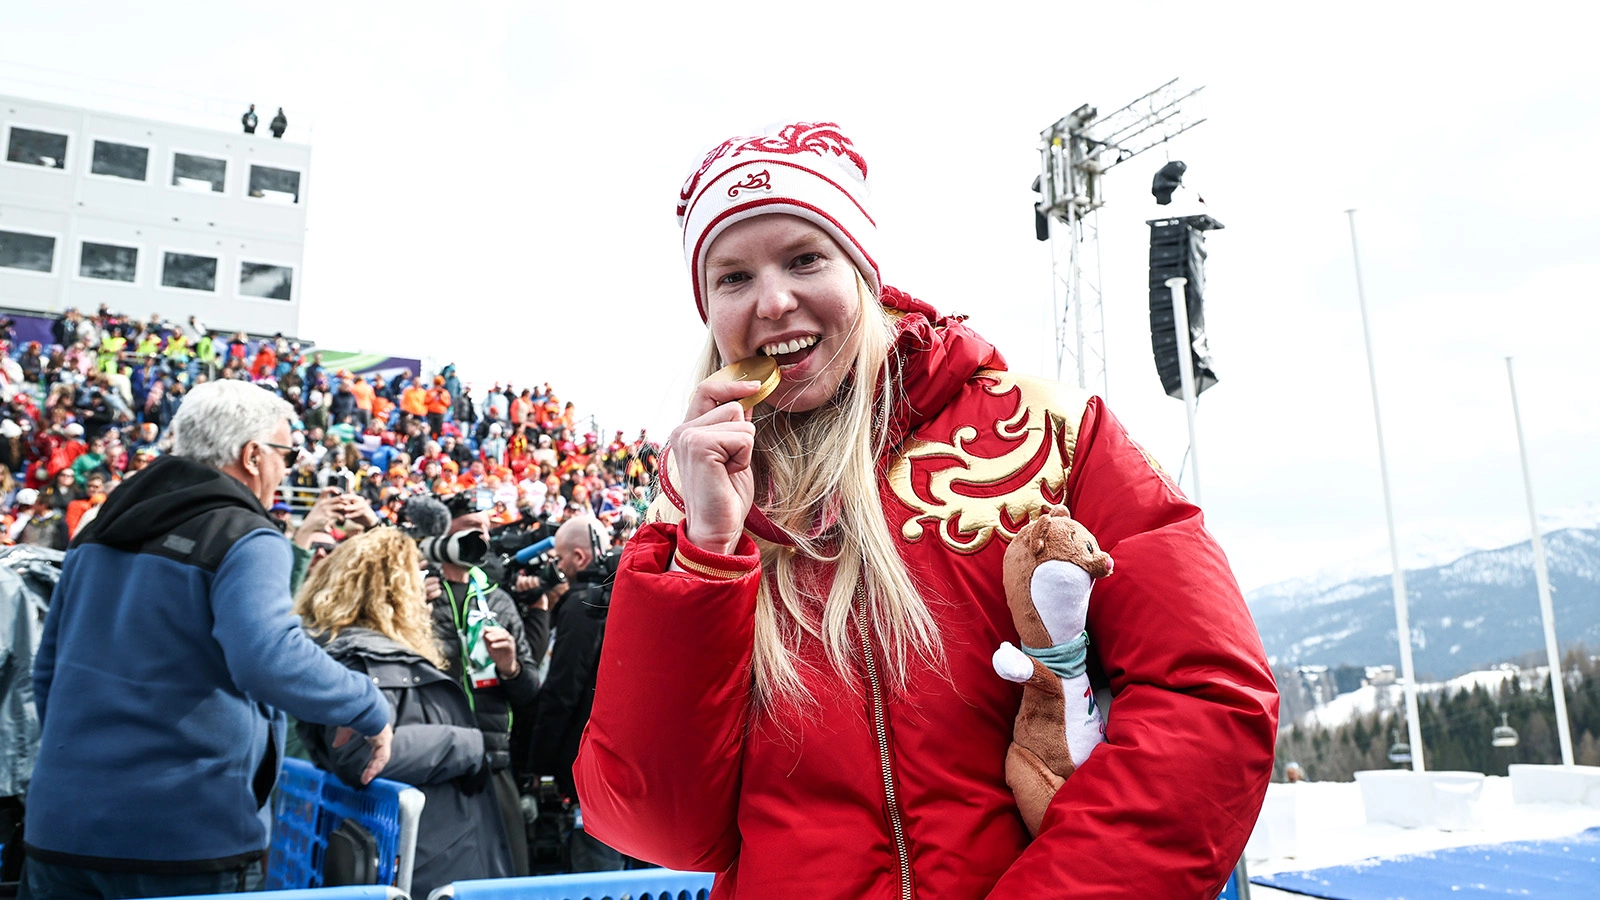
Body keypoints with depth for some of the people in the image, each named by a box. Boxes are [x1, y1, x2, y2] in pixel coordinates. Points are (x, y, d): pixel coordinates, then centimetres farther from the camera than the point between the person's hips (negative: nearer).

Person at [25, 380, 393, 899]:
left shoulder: (101, 529, 10)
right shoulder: (247, 542, -15)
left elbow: (48, 669, 18)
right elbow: (270, 661, -31)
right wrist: (371, 712, -16)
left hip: (60, 821, 7)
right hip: (183, 838, -7)